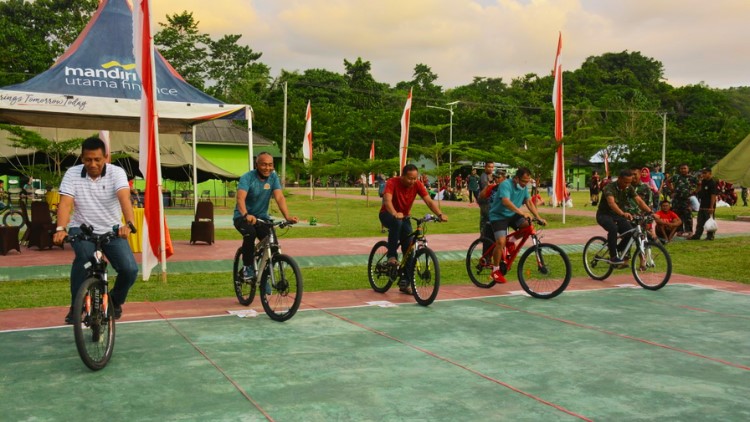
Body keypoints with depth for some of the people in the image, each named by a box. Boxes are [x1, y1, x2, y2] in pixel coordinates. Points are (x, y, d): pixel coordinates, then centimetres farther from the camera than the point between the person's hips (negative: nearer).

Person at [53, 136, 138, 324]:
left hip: (112, 230, 0)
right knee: (84, 256, -33)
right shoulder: (72, 174, -8)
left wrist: (128, 224, -46)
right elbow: (65, 203, -20)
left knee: (130, 270, -16)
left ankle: (115, 301, 18)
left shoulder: (117, 172, -12)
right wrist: (61, 228, -38)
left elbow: (124, 198, -29)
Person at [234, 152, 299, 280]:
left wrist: (287, 216, -35)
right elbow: (240, 198, -34)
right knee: (250, 233, -34)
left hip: (262, 216, 4)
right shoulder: (247, 178, -18)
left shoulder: (273, 177, -7)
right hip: (243, 217, -4)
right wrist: (246, 215, -53)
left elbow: (279, 197, -18)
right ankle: (247, 267, -14)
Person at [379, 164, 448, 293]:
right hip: (388, 215, -4)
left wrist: (440, 214, -40)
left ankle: (404, 282, 5)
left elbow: (429, 201, -23)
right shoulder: (392, 182, -26)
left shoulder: (417, 185, -15)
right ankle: (392, 255, -26)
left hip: (404, 217, 4)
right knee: (397, 222, -40)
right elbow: (387, 201, -41)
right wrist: (395, 214, -61)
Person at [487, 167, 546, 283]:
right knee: (501, 242, -23)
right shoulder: (506, 184, -24)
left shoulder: (524, 187, 0)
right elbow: (506, 201, -40)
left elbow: (529, 202, 2)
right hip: (499, 216, -6)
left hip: (512, 215, 6)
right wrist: (521, 213, -49)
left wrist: (538, 217, -9)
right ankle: (495, 270, -5)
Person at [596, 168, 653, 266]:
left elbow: (639, 201, -13)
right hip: (604, 215, -6)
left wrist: (650, 212, -29)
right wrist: (623, 214, -56)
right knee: (613, 228, -36)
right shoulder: (609, 188, -23)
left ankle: (618, 252, 7)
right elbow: (611, 203, -40)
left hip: (617, 215, 6)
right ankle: (613, 257, -24)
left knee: (630, 232, -18)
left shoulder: (629, 188, -4)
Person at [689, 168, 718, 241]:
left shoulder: (712, 183, -14)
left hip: (709, 207, -8)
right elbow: (699, 191, 17)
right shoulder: (703, 182, 11)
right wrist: (700, 183, 4)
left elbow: (713, 196, -18)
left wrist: (711, 207, -20)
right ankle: (697, 235, 16)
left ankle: (710, 236, 9)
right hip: (702, 206, 8)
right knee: (700, 222, 11)